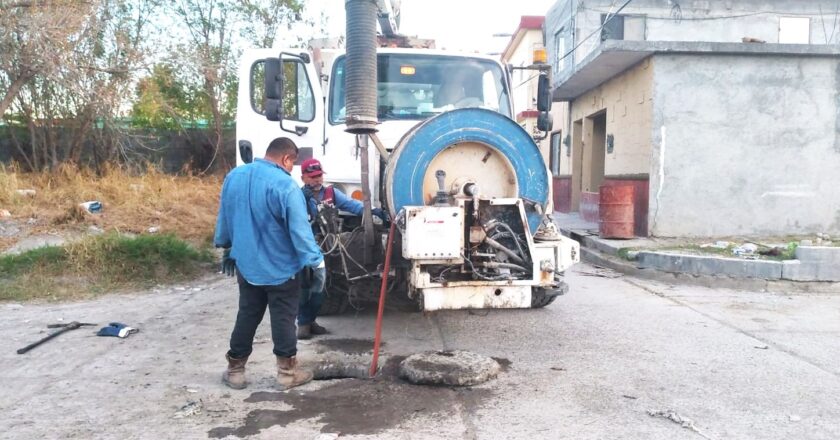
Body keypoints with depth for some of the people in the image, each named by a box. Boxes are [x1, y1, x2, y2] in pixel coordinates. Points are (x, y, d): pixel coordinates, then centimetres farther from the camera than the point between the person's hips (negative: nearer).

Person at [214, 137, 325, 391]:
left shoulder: (234, 177, 3)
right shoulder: (285, 185, -20)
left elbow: (225, 218, 14)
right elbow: (300, 230, -20)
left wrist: (228, 249, 26)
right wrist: (317, 262, -13)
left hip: (246, 264, 6)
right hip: (280, 267, -6)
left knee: (247, 316, 16)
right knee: (283, 319, 5)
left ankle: (235, 370, 23)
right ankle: (287, 372, 14)